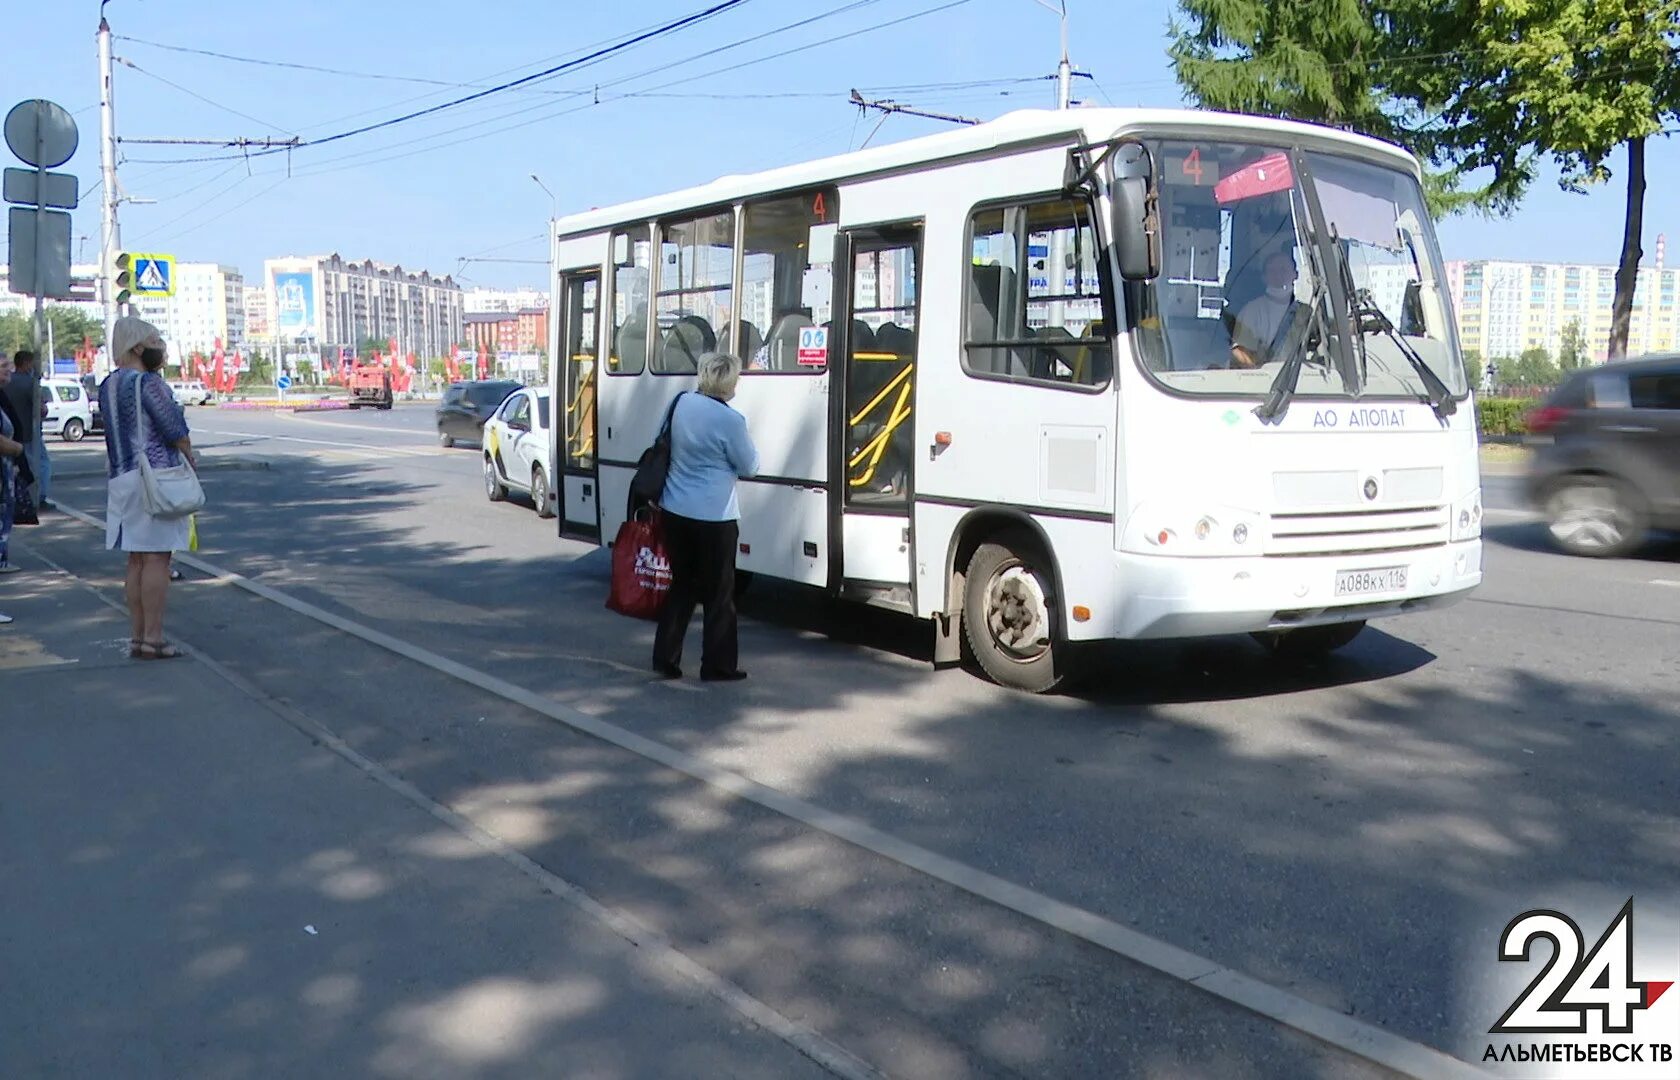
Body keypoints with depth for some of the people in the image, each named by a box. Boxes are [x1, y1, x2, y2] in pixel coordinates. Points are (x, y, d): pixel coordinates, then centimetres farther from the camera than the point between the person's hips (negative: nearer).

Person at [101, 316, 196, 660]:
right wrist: (189, 458, 4)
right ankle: (153, 639, -5)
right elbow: (175, 430, -13)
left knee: (137, 561, 11)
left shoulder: (107, 386, 14)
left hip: (121, 478, 8)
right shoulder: (148, 382, -12)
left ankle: (138, 637, 14)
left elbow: (119, 432, 14)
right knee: (157, 559, -5)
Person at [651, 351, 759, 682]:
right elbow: (750, 467, -5)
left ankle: (665, 658, 20)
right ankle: (718, 666, 13)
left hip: (675, 512, 6)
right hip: (713, 518, -6)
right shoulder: (729, 420, -18)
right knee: (719, 593, 6)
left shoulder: (683, 403, 2)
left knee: (681, 586, 17)